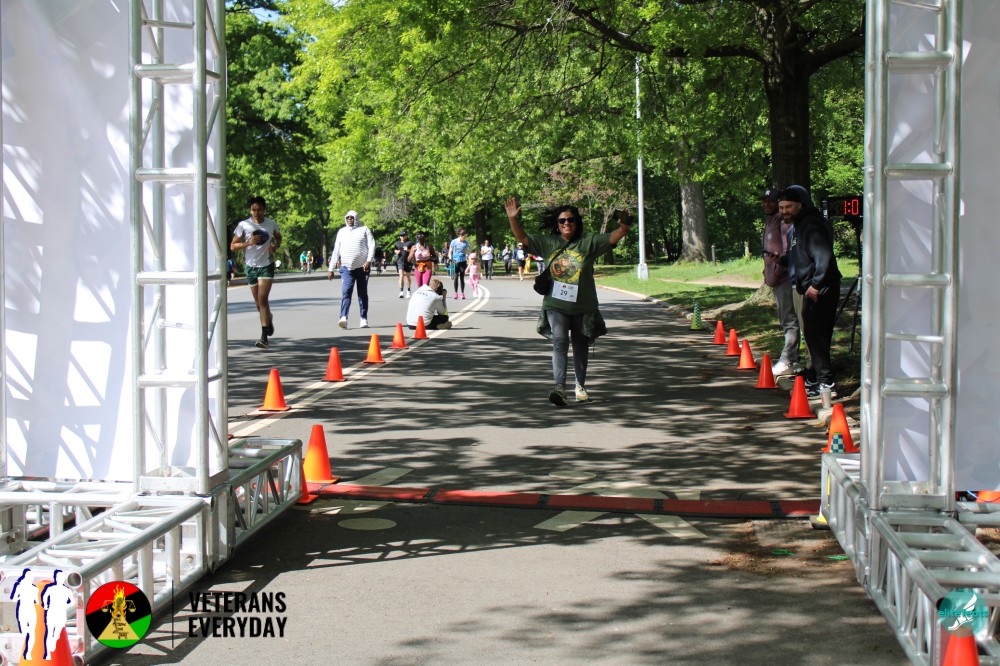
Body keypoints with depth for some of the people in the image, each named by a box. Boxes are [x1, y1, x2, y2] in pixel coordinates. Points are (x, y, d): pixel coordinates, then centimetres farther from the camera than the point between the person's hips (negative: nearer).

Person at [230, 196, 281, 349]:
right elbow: (233, 246, -5)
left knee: (263, 299, -16)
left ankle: (264, 336, -18)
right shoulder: (243, 225, -6)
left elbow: (278, 237, 20)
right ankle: (268, 319, 46)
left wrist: (276, 246, -2)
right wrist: (249, 243, -21)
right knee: (258, 302, 12)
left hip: (267, 265, -2)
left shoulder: (272, 224, 0)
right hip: (251, 266, 2)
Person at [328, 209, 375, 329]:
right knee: (345, 292, -14)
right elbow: (336, 251, 13)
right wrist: (330, 268, 9)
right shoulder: (342, 232, 12)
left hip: (362, 267, -1)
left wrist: (369, 260, -20)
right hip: (346, 267, 1)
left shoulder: (364, 230, 4)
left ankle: (363, 319, 14)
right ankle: (343, 318, -26)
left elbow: (371, 245, -4)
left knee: (363, 294, 8)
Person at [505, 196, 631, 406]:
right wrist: (513, 218, -9)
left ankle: (580, 386, 32)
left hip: (583, 306, 1)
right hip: (555, 305, -1)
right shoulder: (547, 242, 4)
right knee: (559, 343, -16)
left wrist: (624, 226, -29)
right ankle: (559, 387, -25)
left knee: (581, 347, 15)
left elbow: (613, 238, -9)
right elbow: (522, 238, 5)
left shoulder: (589, 242, -2)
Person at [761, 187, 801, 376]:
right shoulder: (769, 222, 21)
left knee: (789, 320, -10)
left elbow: (789, 249, -20)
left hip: (784, 276, -11)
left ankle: (787, 361, -13)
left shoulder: (783, 221, -10)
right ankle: (793, 360, 19)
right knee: (785, 320, 14)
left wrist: (781, 258, -38)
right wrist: (768, 272, 30)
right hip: (775, 278, 11)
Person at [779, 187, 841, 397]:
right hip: (812, 288, 10)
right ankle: (817, 378, 25)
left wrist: (816, 284, -24)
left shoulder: (811, 225, -15)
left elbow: (824, 256, -24)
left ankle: (826, 382, -11)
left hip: (820, 290, -10)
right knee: (815, 334, 16)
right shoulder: (798, 226, 18)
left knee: (815, 334, -11)